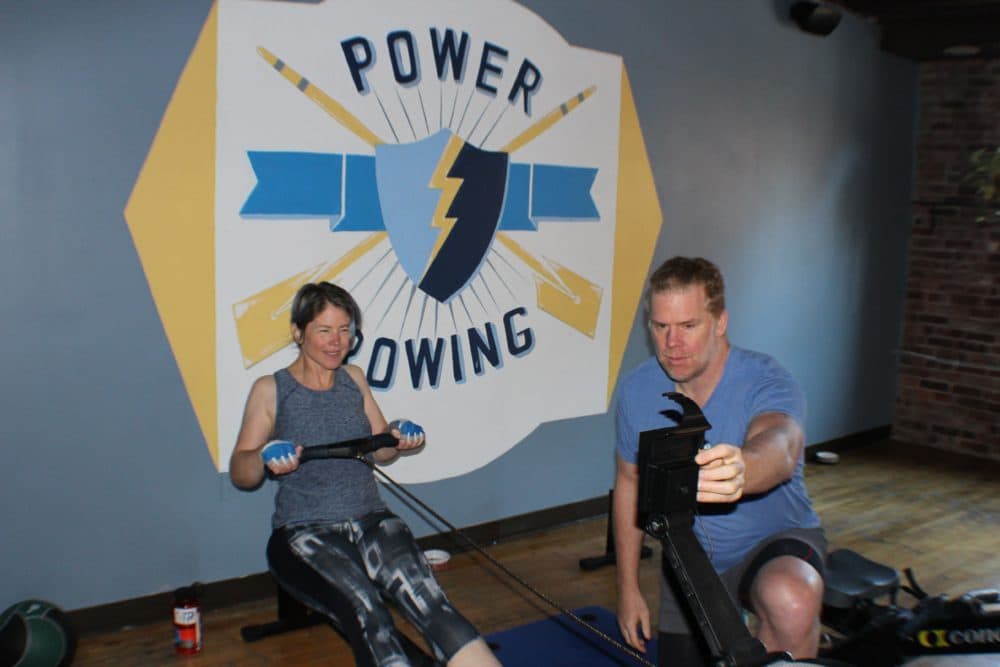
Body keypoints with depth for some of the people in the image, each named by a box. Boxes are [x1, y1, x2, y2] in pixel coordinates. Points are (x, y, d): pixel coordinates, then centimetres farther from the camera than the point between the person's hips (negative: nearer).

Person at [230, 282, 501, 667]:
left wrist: (398, 440, -2)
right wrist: (266, 460, -22)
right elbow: (240, 473, 0)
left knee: (425, 596, -27)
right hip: (304, 532, -3)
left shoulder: (354, 379, 14)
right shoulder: (270, 390, 3)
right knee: (364, 609, -34)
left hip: (370, 520, 3)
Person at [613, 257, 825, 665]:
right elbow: (629, 482, 1)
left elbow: (779, 447, -49)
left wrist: (740, 469, -74)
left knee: (791, 602, -36)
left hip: (773, 541, -4)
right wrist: (628, 587, 2)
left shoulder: (766, 383, -26)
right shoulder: (637, 390, -12)